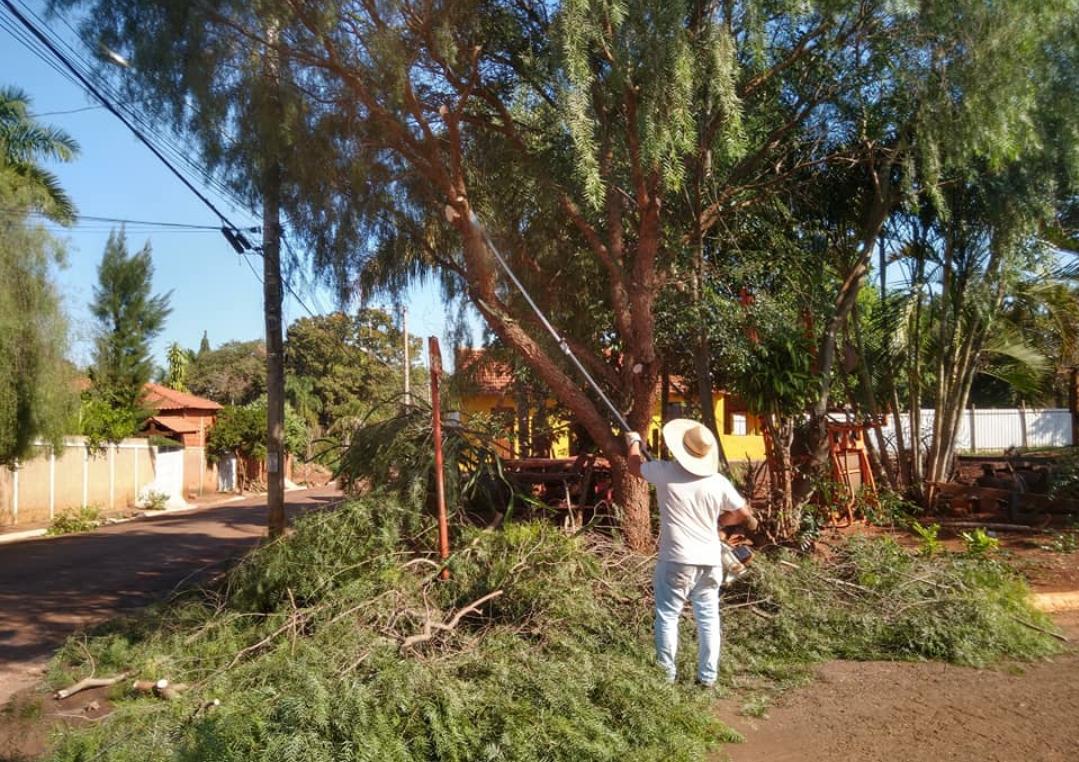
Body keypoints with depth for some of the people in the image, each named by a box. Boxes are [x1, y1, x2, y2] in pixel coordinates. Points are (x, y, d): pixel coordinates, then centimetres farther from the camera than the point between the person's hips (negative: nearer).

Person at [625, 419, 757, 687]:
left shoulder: (665, 472, -10)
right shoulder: (718, 482, -4)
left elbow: (635, 466, 9)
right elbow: (742, 514, 6)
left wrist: (634, 441, 28)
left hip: (677, 560, -3)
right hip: (710, 560, 3)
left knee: (667, 616, 9)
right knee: (708, 618, 12)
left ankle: (667, 674, 14)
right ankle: (708, 676, 19)